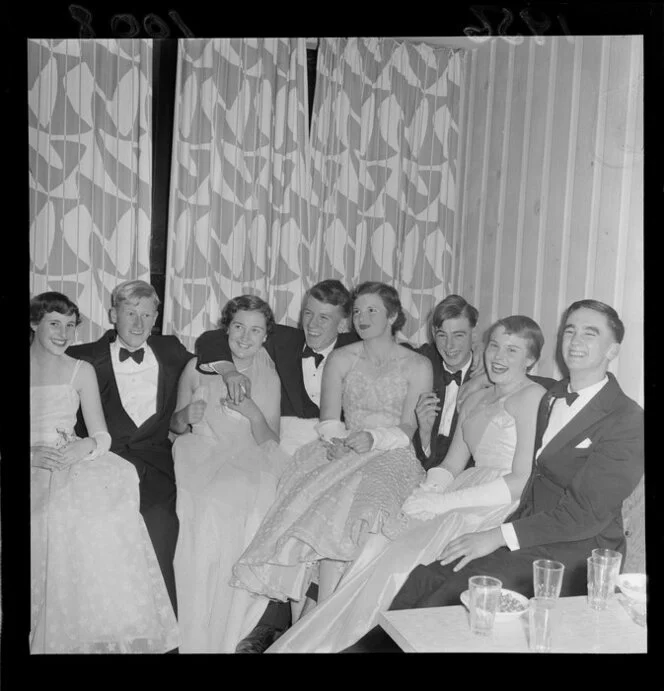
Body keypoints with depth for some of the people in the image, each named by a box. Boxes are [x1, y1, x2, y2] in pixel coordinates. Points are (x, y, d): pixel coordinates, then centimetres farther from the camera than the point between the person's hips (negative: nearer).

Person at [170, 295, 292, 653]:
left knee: (260, 509, -30)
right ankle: (200, 636, -15)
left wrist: (253, 413, -11)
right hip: (203, 454, 0)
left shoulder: (269, 377, 9)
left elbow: (270, 441, 7)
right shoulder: (198, 368, 6)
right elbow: (175, 426, 12)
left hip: (250, 461, 1)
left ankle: (235, 630, -14)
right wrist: (186, 415, -11)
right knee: (211, 507, -30)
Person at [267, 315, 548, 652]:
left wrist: (440, 503, -14)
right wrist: (427, 492, -6)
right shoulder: (475, 400, 21)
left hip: (501, 509, -7)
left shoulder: (532, 396, -4)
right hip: (465, 502, 7)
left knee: (398, 562, -25)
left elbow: (522, 481, -12)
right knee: (375, 552, -16)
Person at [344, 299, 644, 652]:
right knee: (425, 578, -13)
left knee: (455, 595, -24)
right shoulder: (551, 398, 16)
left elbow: (587, 512, -16)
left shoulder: (628, 420, -10)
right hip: (531, 535, 7)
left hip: (575, 553, -7)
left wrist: (499, 536, -17)